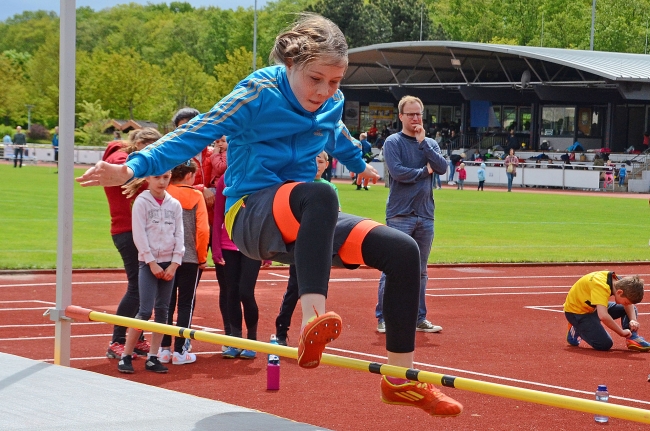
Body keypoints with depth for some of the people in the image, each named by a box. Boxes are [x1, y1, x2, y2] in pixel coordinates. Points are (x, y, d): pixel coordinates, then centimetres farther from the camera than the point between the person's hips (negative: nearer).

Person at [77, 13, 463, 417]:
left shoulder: (332, 102, 4)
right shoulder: (260, 92, -14)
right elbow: (197, 134, -17)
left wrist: (360, 165, 47)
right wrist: (134, 167, -27)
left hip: (303, 224, 7)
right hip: (252, 215, -7)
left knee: (402, 250, -7)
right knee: (320, 195, -40)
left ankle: (401, 379, -2)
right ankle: (313, 321, -52)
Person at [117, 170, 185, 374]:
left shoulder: (175, 204, 8)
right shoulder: (141, 202, -3)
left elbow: (179, 235, 6)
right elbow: (139, 235, -8)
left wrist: (174, 263, -4)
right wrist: (152, 263, -12)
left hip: (169, 263, 4)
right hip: (148, 262, -4)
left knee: (162, 311, 3)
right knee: (145, 311, -11)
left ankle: (152, 358, 8)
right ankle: (125, 356, -3)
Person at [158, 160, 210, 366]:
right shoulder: (195, 196, -6)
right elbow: (202, 229, -11)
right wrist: (202, 257, 0)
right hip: (190, 259, -3)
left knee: (166, 304, 11)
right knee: (186, 304, 4)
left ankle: (164, 349, 12)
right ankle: (179, 351, 2)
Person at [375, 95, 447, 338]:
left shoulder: (430, 144, 14)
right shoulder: (393, 142, -1)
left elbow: (442, 168, -3)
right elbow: (397, 172, -15)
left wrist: (422, 142, -5)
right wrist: (425, 171, -4)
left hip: (425, 215, 5)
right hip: (400, 215, -5)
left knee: (420, 271, 9)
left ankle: (419, 318, 14)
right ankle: (383, 318, -1)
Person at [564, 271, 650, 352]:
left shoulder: (618, 282, -12)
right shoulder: (601, 286, -39)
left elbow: (629, 304, 3)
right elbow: (603, 316, -50)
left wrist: (633, 320, -16)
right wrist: (622, 332, -38)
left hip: (593, 308, 9)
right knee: (605, 344, -21)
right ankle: (577, 331, 1)